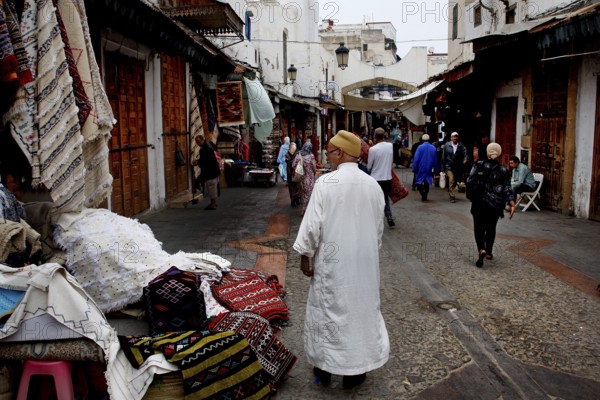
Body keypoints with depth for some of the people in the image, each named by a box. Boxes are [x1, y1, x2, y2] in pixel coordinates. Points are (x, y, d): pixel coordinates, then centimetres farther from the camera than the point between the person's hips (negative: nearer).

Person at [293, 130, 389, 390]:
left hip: (332, 259, -3)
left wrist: (305, 255, -4)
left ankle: (323, 365, 26)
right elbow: (378, 226, 8)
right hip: (365, 259, 4)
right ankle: (355, 370, 25)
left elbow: (313, 223, -15)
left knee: (327, 309, 12)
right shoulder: (372, 185, -1)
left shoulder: (326, 182, -15)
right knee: (361, 308, 14)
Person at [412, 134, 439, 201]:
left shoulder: (420, 147, -11)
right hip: (429, 168, 3)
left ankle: (423, 193, -16)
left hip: (421, 168, -3)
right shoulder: (433, 148, 1)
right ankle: (425, 197, 14)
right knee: (427, 183, 12)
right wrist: (436, 169, 11)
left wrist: (414, 168, -7)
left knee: (419, 182, 6)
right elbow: (435, 159, 5)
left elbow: (416, 159, -12)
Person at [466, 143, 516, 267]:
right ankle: (489, 252, 25)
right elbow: (507, 189, -6)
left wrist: (471, 195, 6)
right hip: (496, 204, 2)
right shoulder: (504, 170, -2)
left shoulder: (479, 165, -5)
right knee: (491, 228, 18)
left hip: (480, 202, -1)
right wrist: (512, 205, -6)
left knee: (479, 227, 4)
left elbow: (470, 181, -8)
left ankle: (481, 249, -18)